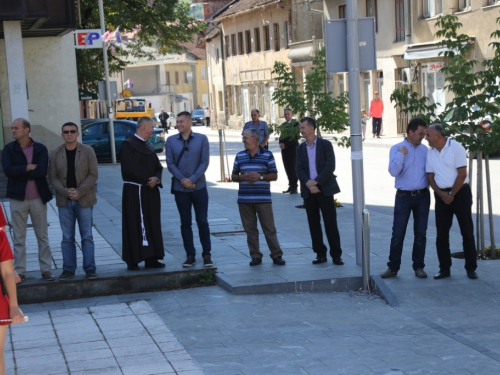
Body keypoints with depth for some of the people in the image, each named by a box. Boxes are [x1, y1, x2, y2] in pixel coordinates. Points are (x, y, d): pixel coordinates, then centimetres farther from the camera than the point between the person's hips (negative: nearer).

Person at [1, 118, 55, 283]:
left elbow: (42, 170, -16)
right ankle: (20, 272, 11)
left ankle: (46, 269, 16)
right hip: (18, 199, 0)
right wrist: (28, 168, -15)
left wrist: (20, 173, -13)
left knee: (43, 237, 8)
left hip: (38, 198, 0)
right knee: (19, 238, 6)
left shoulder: (40, 149, -1)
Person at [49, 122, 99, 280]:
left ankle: (90, 268, 6)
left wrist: (79, 192, -15)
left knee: (87, 236, 2)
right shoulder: (55, 153, 4)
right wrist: (66, 191, -13)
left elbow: (93, 174, -5)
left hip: (84, 200, -2)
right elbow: (52, 177, 2)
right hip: (64, 200, 2)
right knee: (67, 237, 6)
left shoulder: (88, 151, -2)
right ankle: (68, 269, 12)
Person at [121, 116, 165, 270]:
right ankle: (133, 260, -1)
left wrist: (156, 178, -8)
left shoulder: (147, 146, 16)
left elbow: (158, 166, 14)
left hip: (151, 191, 8)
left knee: (152, 225, 9)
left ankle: (151, 258, 15)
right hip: (135, 192, -8)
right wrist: (148, 180, -12)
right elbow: (131, 168, -19)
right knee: (135, 226, -5)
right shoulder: (129, 145, -10)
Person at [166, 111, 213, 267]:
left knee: (202, 221, 3)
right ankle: (190, 255, 13)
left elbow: (204, 162, -6)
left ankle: (207, 254, 12)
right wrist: (183, 180, -13)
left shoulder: (201, 139, -1)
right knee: (185, 223, 6)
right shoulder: (171, 141, 2)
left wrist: (192, 179, -14)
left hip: (199, 187, -1)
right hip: (180, 188, 1)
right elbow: (170, 163, -1)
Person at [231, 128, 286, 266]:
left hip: (263, 198, -3)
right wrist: (242, 177, -9)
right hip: (244, 199, 3)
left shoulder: (267, 155, 1)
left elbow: (274, 176, 1)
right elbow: (234, 176, 13)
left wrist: (260, 176, -15)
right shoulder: (239, 156, 10)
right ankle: (255, 256, 13)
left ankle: (276, 255, 6)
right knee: (250, 229, 5)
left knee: (269, 228, 0)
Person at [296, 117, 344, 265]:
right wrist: (308, 184, -15)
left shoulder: (325, 145, -1)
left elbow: (330, 166, -9)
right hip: (308, 191, 4)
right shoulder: (300, 148, 10)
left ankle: (336, 254, 2)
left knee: (331, 223, -2)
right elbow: (299, 169, 1)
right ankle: (320, 254, 13)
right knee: (314, 224, 5)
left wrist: (316, 182, -16)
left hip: (325, 189, -4)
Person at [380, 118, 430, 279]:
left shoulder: (424, 149, 8)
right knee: (398, 234, -2)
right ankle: (393, 267, 7)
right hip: (403, 196, -3)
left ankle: (418, 267, 16)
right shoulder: (397, 148, -1)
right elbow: (393, 171, -12)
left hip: (422, 196, 3)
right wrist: (401, 154, -20)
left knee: (420, 233, 7)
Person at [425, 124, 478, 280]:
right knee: (441, 233, 5)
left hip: (460, 192, -5)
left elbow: (462, 175, -13)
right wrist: (442, 194, -8)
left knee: (467, 232, -1)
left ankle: (471, 268, 5)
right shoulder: (431, 153, 6)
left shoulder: (456, 148, -10)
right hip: (441, 195, 5)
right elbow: (430, 177, 7)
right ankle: (444, 268, 13)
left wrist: (451, 194, -12)